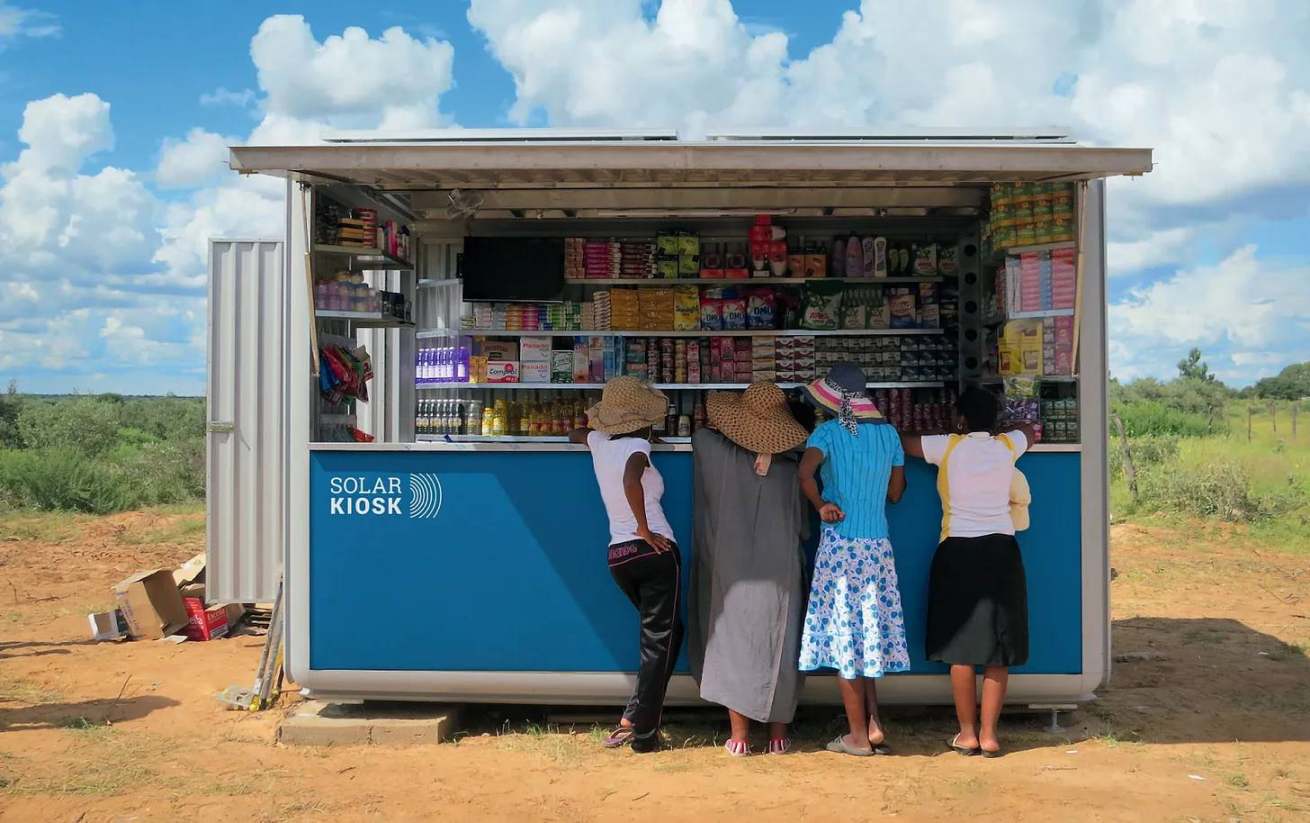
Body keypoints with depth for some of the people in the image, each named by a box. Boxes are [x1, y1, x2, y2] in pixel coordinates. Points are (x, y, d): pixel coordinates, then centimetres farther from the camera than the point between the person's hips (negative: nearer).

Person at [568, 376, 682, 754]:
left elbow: (574, 433, 36)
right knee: (658, 641, 0)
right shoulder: (638, 446, -7)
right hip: (654, 551, -7)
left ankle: (630, 720, 12)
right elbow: (631, 480, -30)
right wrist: (645, 531, -20)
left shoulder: (599, 443, 11)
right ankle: (642, 733, -1)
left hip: (618, 555, 7)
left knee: (664, 634, 19)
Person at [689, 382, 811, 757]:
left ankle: (739, 736, 9)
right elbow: (801, 523, 6)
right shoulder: (791, 466, -4)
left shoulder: (719, 454, -6)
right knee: (777, 652, 11)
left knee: (733, 646, 8)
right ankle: (778, 734, 17)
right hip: (780, 572, 1)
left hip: (733, 570, 0)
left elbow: (701, 433, 15)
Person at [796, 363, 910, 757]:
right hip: (878, 546, 5)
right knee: (866, 636, 15)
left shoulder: (828, 432, -7)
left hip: (839, 545, -5)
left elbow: (805, 471, -26)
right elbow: (896, 492, 14)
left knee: (843, 638, 2)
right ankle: (873, 725, 13)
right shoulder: (888, 433, 7)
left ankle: (858, 736, 7)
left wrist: (821, 505, -11)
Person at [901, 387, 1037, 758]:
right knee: (999, 649, 6)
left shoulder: (947, 447, -4)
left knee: (961, 647, 5)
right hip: (1001, 552, 2)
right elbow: (1032, 431, 28)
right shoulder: (1007, 446, 4)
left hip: (959, 553, -2)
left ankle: (967, 733, 10)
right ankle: (989, 734, 7)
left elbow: (902, 442, 7)